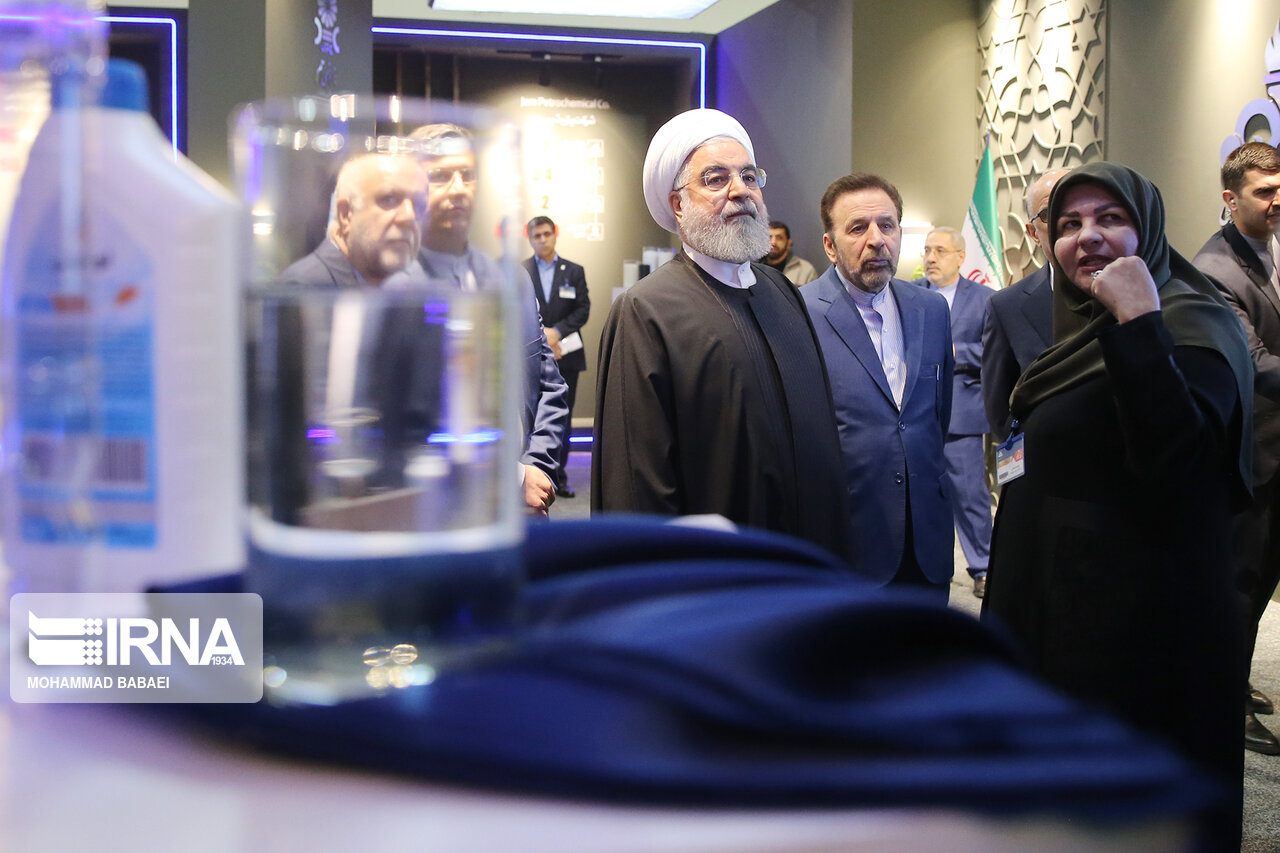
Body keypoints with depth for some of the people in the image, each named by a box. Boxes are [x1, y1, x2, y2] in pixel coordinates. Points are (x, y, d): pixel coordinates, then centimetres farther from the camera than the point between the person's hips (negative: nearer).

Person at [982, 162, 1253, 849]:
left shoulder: (1195, 322, -15)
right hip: (1055, 610, 9)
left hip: (1140, 630, -9)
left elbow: (1178, 458, -33)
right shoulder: (1084, 333, 12)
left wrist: (1139, 323, -34)